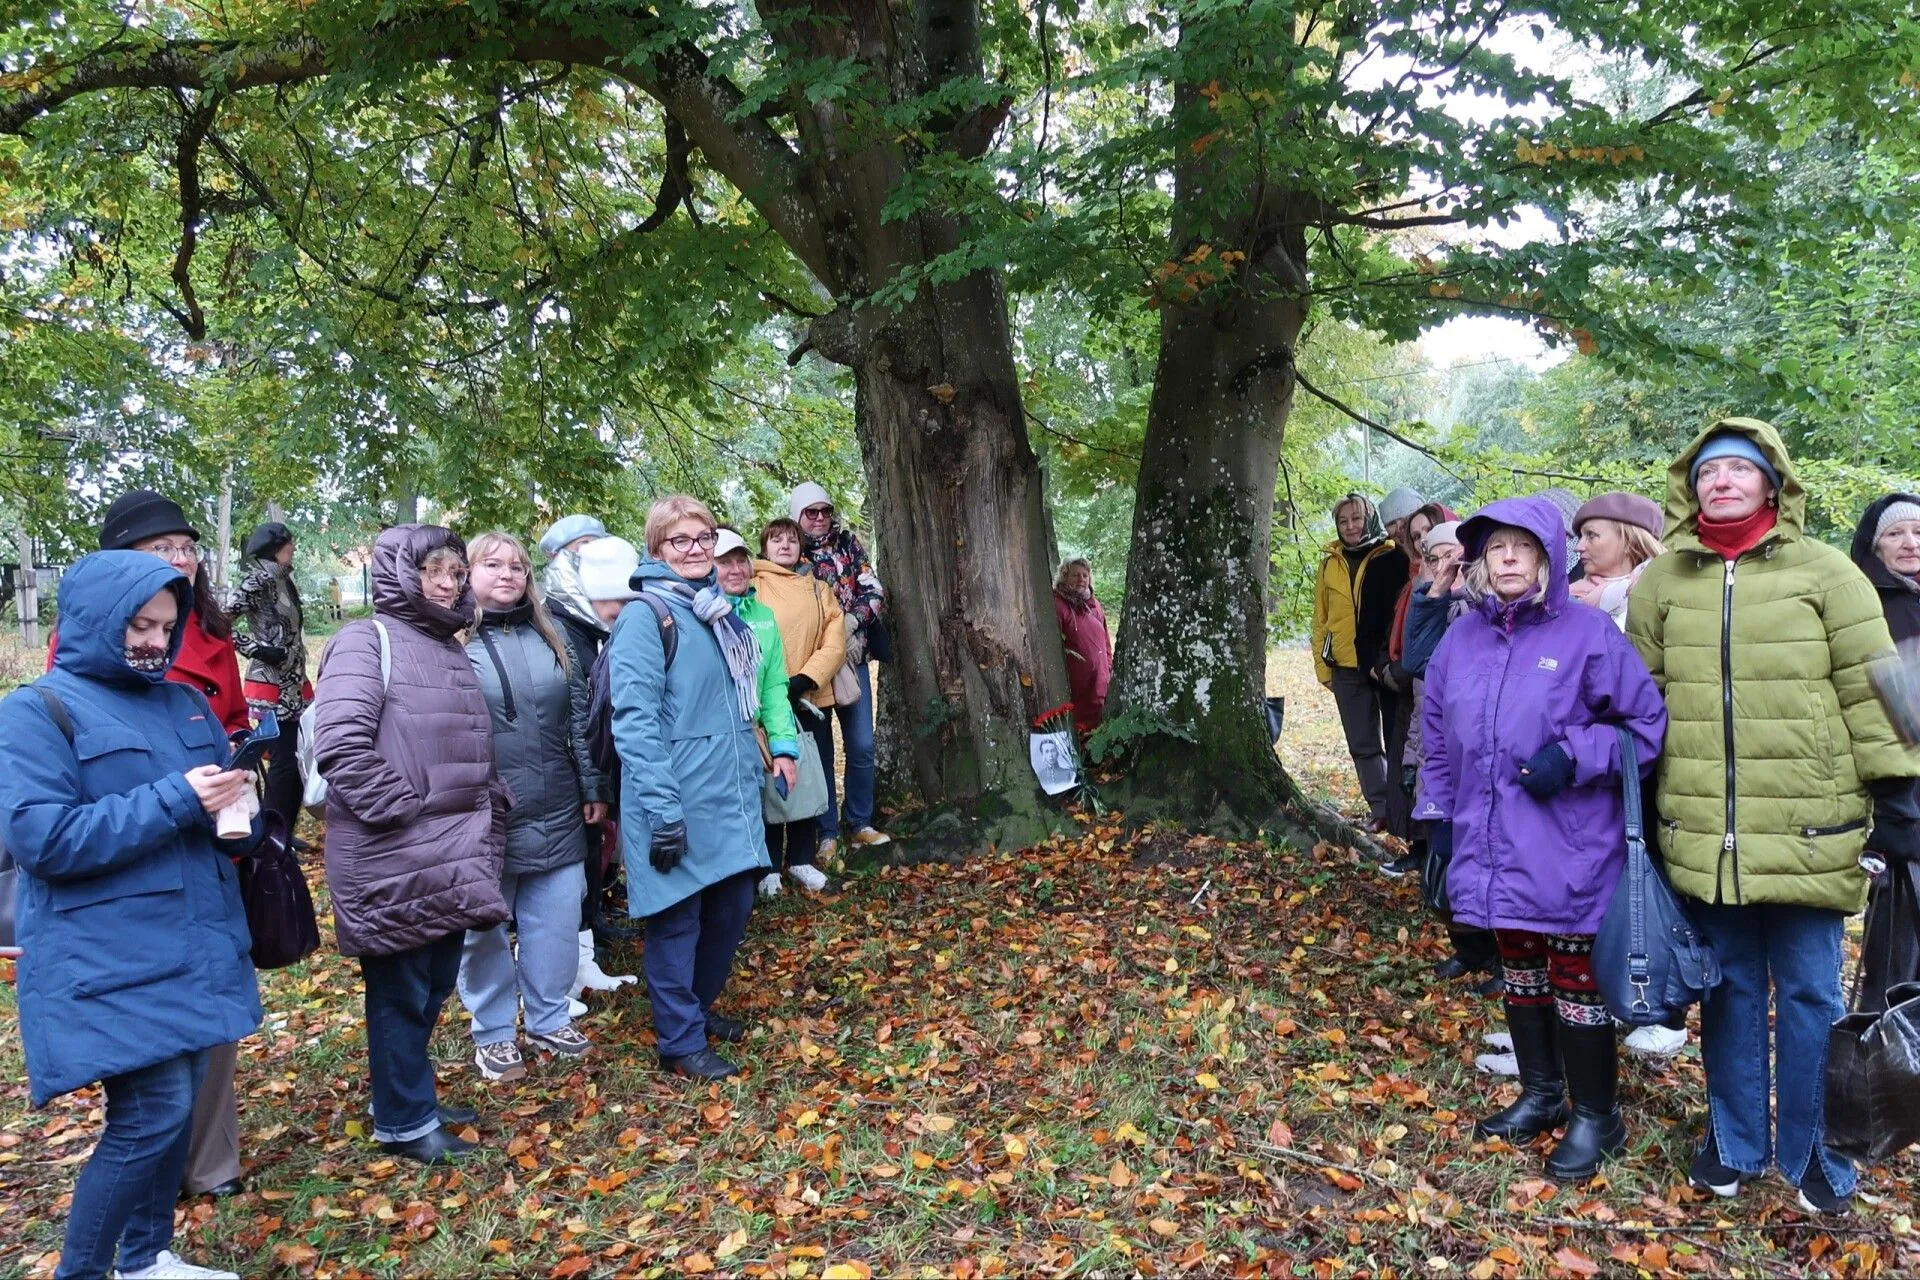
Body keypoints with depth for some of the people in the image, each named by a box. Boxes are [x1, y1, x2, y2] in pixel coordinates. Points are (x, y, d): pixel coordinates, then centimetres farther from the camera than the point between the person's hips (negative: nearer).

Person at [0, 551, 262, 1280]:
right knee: (153, 1112, -8)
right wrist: (174, 802, -21)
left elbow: (217, 796, 21)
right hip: (112, 962, -6)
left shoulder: (184, 701, 12)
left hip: (196, 943, 7)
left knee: (176, 1108, 13)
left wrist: (233, 796, -4)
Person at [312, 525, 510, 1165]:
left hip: (452, 861, 8)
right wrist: (403, 812, -18)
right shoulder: (368, 641, -9)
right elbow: (340, 746, -22)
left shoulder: (452, 652, 17)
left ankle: (413, 1095, 35)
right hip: (393, 863, -8)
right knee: (401, 992, 5)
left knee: (435, 985, 18)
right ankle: (404, 1122, 20)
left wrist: (487, 823, 12)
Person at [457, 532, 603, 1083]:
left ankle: (550, 1020, 28)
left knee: (557, 925, 10)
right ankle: (493, 1033, 25)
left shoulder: (551, 640, 10)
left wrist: (592, 790, 12)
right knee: (485, 931, 8)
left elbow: (579, 721, 14)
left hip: (557, 817, 4)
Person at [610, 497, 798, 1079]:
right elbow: (634, 719, -19)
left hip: (733, 792, 8)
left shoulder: (721, 610, 13)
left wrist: (782, 748, 14)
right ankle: (680, 1040, 19)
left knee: (733, 905, 16)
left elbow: (760, 685, 23)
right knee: (679, 918, 4)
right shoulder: (646, 616, -13)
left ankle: (698, 1006, 36)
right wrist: (662, 809, -23)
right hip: (680, 801, -8)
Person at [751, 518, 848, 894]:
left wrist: (804, 680, -12)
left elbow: (834, 644, 2)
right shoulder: (751, 588, 4)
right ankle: (769, 866, 10)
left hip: (811, 699, 3)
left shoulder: (819, 591, 12)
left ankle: (801, 860, 21)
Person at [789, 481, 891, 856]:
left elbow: (874, 591, 2)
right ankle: (827, 832, 13)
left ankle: (860, 824, 15)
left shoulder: (849, 545, 7)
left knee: (862, 745, 1)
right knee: (820, 749, 4)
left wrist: (851, 621, -15)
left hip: (852, 657, 2)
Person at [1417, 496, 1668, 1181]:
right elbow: (1438, 734, 16)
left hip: (1569, 852, -5)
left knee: (1576, 982, 6)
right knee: (1520, 975, 18)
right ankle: (1540, 1095, 36)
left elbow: (1648, 724, -7)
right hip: (1492, 847, 5)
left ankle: (1596, 1116, 24)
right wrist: (1437, 812, 12)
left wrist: (1574, 756, -19)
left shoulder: (1589, 633, -10)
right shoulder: (1461, 639, 6)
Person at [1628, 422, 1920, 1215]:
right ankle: (1735, 1140, 30)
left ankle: (1810, 1150, 27)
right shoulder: (1660, 582, 6)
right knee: (1729, 989, 14)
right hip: (1703, 834, 2)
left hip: (1807, 830, -1)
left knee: (1808, 994, 9)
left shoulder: (1824, 571, 1)